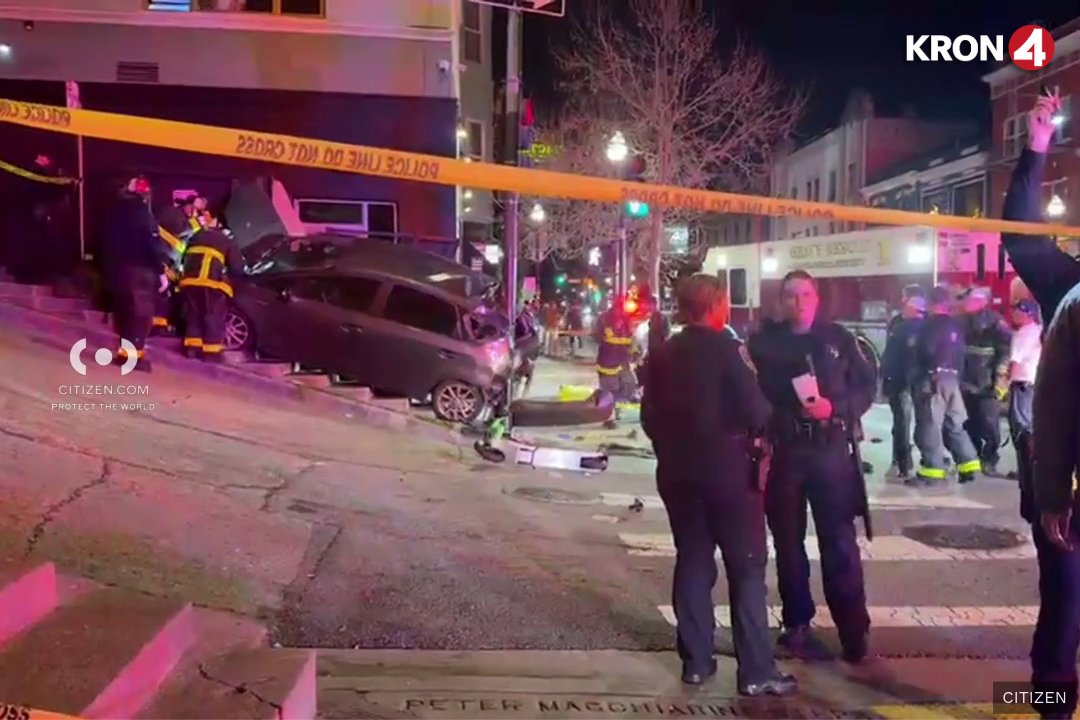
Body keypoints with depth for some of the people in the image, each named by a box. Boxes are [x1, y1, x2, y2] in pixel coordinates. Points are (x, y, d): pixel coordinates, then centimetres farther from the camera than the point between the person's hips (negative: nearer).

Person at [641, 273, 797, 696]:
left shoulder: (662, 355, 8)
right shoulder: (727, 347, -11)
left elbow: (649, 415, 10)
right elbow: (755, 410, -15)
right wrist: (755, 431, 6)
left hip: (677, 470, 6)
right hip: (727, 468, -6)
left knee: (692, 562, 13)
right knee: (746, 568, 1)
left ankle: (695, 661, 17)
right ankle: (757, 672, 3)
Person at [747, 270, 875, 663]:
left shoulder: (838, 338, 6)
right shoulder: (763, 342, 3)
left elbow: (867, 386, 5)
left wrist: (835, 407, -12)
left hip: (832, 450, 0)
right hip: (782, 452, 0)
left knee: (840, 542, 0)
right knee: (789, 542, 8)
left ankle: (854, 630, 9)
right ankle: (797, 625, 20)